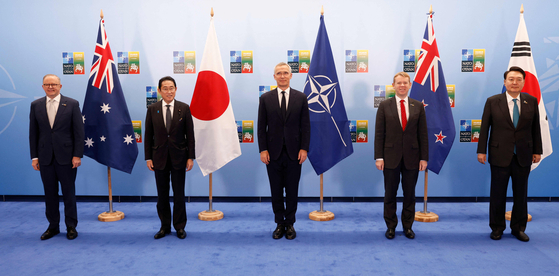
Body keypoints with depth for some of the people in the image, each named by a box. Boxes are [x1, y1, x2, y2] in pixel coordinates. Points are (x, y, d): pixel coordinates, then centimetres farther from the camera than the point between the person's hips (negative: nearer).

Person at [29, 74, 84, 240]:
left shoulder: (72, 104, -1)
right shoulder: (36, 105, 7)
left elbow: (79, 131, -4)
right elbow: (33, 133, 7)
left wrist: (77, 155, -9)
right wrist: (34, 157, 3)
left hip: (66, 156, -3)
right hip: (45, 158, 3)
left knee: (69, 193, 5)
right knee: (50, 194, 10)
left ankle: (71, 226, 17)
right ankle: (53, 226, 23)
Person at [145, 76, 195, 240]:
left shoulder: (184, 108, -1)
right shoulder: (152, 109, 2)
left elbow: (190, 134, -1)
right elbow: (148, 135, 4)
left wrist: (190, 157, -4)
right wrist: (148, 158, 0)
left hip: (178, 157, -1)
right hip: (159, 157, 1)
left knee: (179, 194, 6)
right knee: (162, 195, 9)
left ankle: (180, 227, 19)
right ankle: (165, 226, 22)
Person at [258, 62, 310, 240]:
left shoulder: (301, 97, 4)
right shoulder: (265, 98, 4)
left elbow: (305, 125, 3)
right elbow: (261, 127, 3)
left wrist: (304, 148, -5)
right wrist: (263, 149, -4)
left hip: (294, 152, 0)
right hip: (273, 152, 1)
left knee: (292, 190, 7)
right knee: (276, 190, 8)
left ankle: (290, 224, 20)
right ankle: (280, 224, 21)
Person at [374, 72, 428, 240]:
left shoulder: (418, 106, 5)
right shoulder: (384, 106, 1)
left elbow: (423, 134, 4)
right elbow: (379, 134, -1)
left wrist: (424, 157, -1)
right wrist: (378, 157, -7)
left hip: (412, 157, 1)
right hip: (391, 157, -1)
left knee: (410, 194, 9)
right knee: (390, 194, 7)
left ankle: (408, 226, 23)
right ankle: (391, 227, 20)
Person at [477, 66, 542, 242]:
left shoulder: (531, 102, 3)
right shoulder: (492, 102, -3)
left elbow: (535, 128, 6)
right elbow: (484, 128, -2)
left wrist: (537, 151, 6)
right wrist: (481, 151, -5)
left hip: (523, 157, 2)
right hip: (500, 155, -2)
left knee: (521, 194, 10)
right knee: (497, 194, 7)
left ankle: (518, 228, 25)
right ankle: (497, 228, 21)